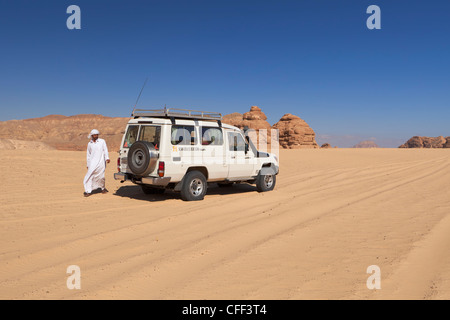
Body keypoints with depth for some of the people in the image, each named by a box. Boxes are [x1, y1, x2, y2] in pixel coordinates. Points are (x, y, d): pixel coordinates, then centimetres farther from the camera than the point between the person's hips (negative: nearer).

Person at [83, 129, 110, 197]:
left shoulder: (102, 141, 6)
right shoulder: (89, 144, 13)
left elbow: (105, 150, 2)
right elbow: (88, 155, 19)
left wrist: (107, 158, -14)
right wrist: (88, 164, 17)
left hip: (101, 162, -2)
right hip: (92, 163, 2)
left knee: (101, 176, -2)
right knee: (90, 176, -9)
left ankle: (103, 188, 23)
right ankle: (88, 191, -8)